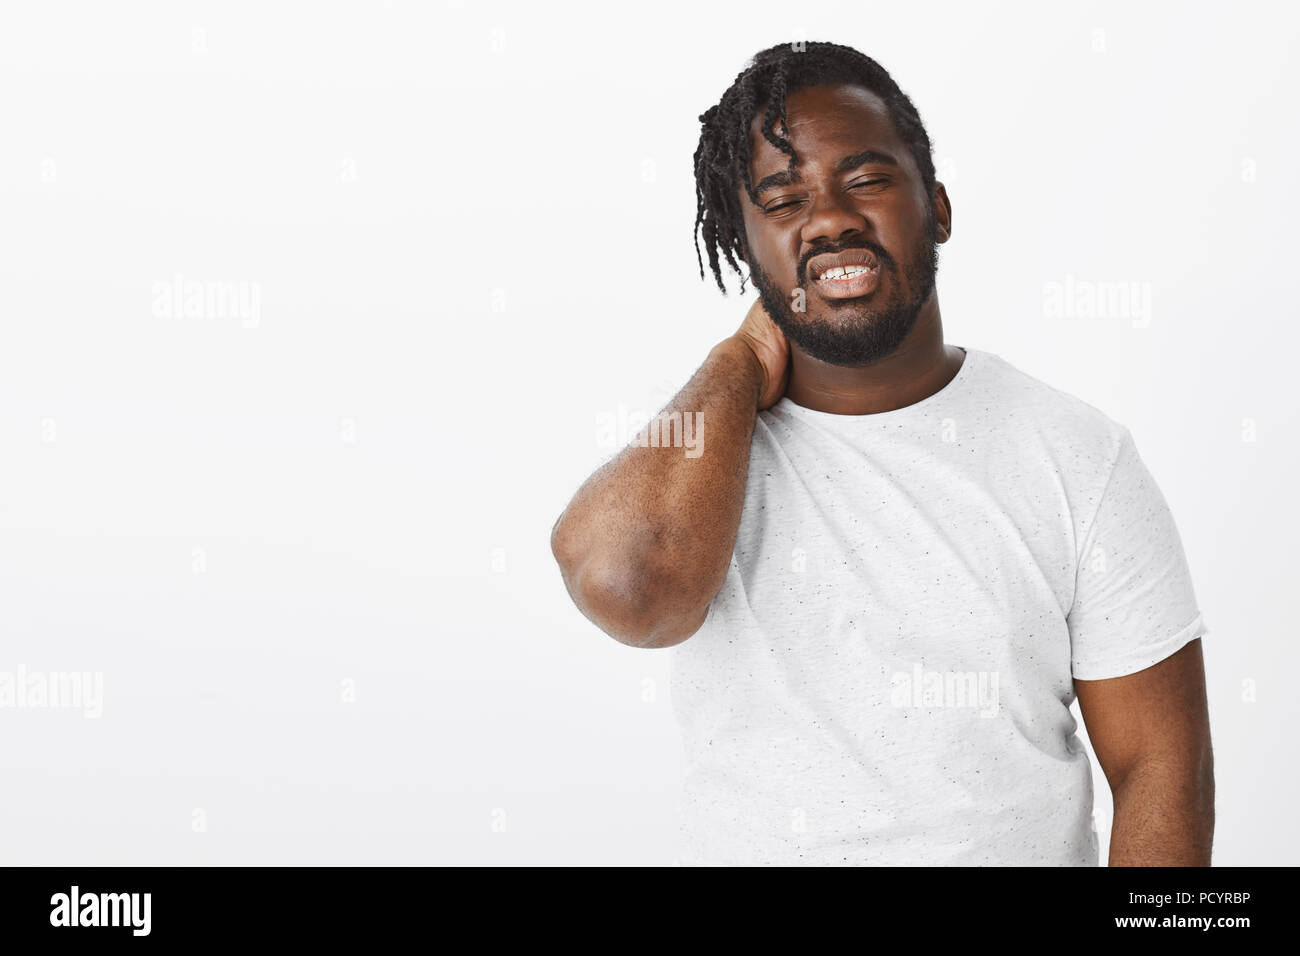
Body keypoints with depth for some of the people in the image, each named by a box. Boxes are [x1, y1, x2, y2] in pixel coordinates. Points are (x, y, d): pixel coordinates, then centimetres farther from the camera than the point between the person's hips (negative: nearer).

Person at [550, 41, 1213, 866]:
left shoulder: (1079, 457, -8)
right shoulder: (689, 442, -9)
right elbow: (627, 588, -32)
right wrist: (744, 362, -18)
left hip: (1029, 849, 1)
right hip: (742, 847, 0)